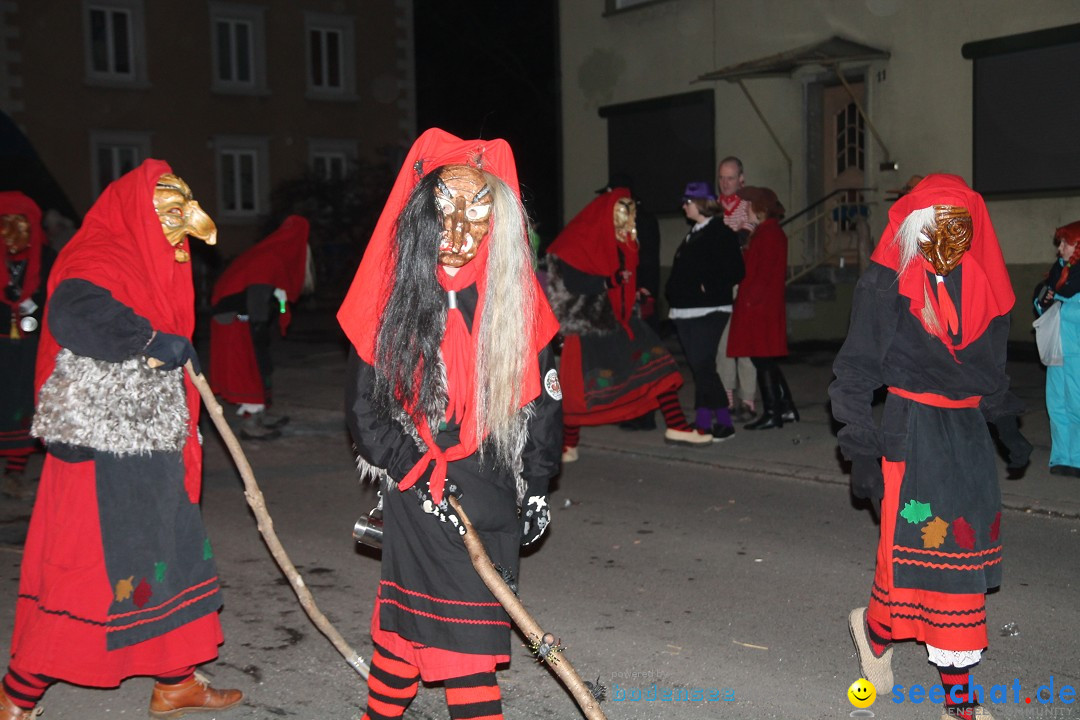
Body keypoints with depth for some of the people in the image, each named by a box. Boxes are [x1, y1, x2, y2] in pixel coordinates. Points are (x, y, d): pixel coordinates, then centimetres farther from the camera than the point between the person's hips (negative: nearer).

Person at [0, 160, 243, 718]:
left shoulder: (154, 272, 15)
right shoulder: (97, 263, -14)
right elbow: (73, 316, -36)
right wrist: (158, 344, -26)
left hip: (149, 452, 10)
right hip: (101, 453, -9)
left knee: (171, 561, 14)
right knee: (82, 573, -2)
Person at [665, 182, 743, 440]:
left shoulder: (722, 234, -8)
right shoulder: (692, 234, 18)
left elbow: (735, 272, -13)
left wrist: (709, 287, -17)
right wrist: (674, 295, 10)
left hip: (708, 311, -8)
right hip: (686, 312, 8)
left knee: (703, 365, -11)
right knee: (698, 367, 10)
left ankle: (724, 422, -4)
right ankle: (703, 422, 14)